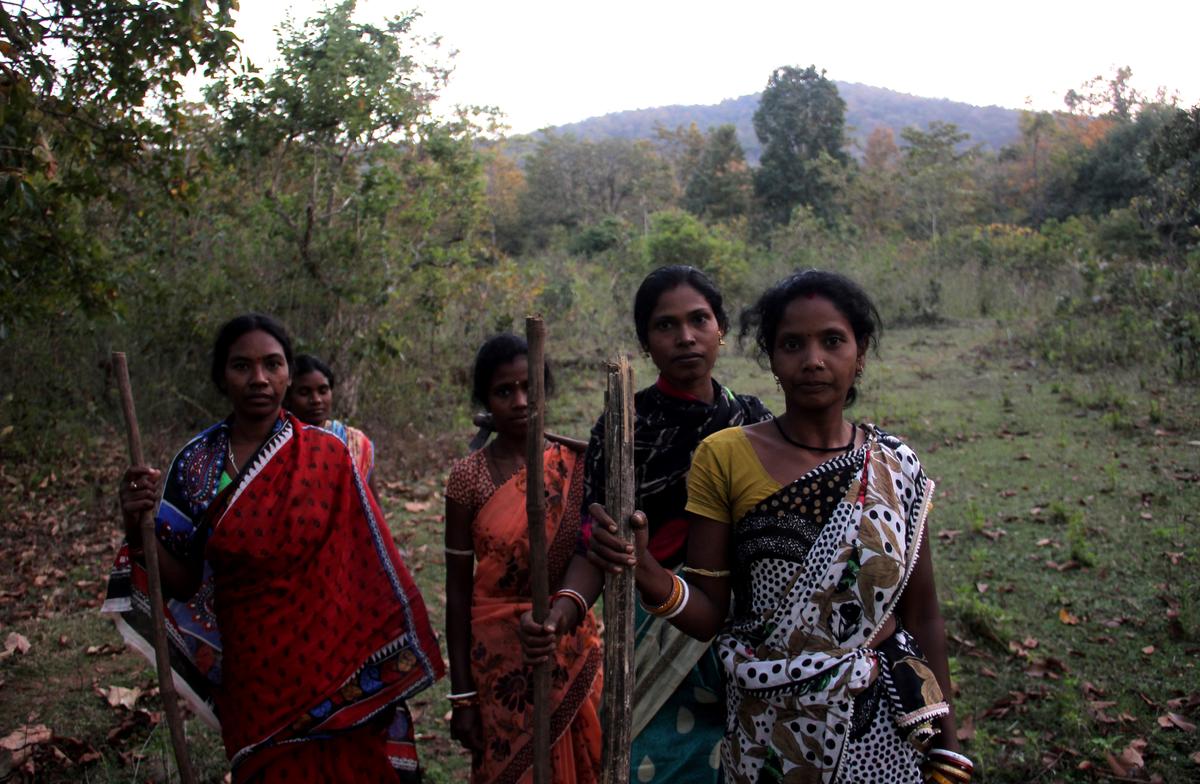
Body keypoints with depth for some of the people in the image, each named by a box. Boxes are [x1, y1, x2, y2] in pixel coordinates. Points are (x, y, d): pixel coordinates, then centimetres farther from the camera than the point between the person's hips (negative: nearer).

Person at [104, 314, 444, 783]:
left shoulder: (326, 456, -8)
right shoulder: (196, 463, -3)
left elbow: (370, 565, -4)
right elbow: (184, 583, 1)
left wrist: (387, 667, -4)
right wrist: (138, 526, -16)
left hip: (332, 667, -1)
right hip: (254, 675, 1)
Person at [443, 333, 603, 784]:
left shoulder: (575, 465, -4)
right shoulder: (468, 476, -7)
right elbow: (458, 589, -4)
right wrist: (461, 695, -4)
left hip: (572, 651, 1)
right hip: (500, 657, -1)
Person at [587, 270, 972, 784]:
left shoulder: (897, 468, -3)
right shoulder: (725, 458, -9)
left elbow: (921, 615, 3)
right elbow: (708, 614, -9)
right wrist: (648, 574, -29)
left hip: (887, 723, 2)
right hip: (770, 727, -1)